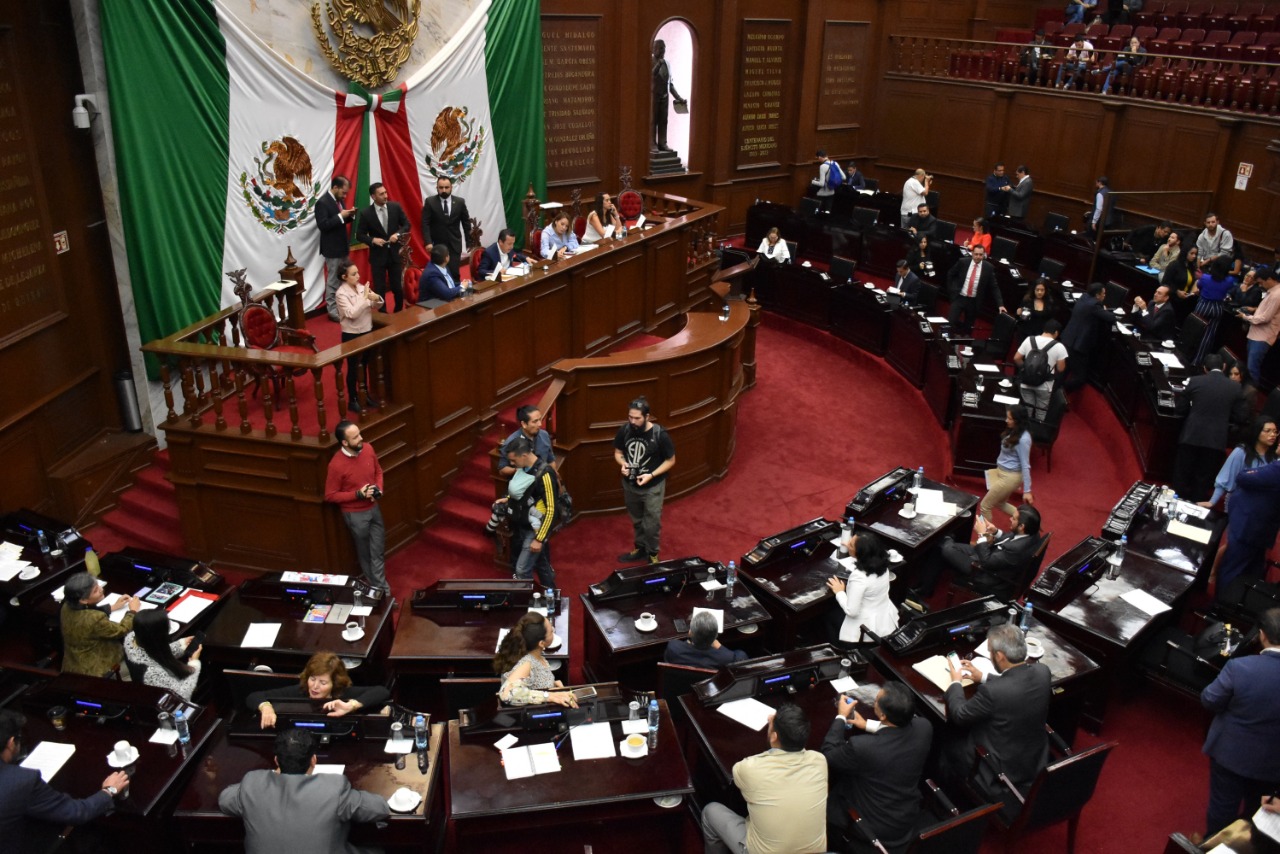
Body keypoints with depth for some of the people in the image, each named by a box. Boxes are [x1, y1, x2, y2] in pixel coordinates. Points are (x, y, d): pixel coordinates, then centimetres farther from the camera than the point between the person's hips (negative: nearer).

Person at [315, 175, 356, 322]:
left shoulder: (339, 200, 10)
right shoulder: (322, 202, -16)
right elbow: (322, 225, -22)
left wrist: (349, 216, -1)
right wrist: (340, 216, -24)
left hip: (342, 247, 9)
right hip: (332, 249, -9)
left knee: (344, 279, 15)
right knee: (333, 281, -1)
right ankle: (333, 311, 6)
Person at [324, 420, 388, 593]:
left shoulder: (368, 449, -9)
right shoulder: (336, 465, -26)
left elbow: (378, 471, 10)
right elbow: (330, 496, -17)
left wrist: (379, 487, -9)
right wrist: (358, 494, -24)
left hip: (373, 508, 5)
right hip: (355, 514, -5)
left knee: (378, 552, 14)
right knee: (365, 553, 14)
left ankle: (382, 591, 28)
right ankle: (378, 589, 32)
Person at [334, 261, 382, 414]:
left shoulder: (361, 287, 0)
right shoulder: (341, 293, -16)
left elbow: (377, 305, 3)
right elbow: (352, 314, -26)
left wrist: (376, 298, -19)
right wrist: (365, 298, -27)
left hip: (367, 331, 6)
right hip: (351, 335, -6)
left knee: (364, 366, 18)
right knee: (353, 368, 6)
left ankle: (365, 395, 32)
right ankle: (352, 400, 18)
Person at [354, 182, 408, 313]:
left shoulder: (396, 207, -4)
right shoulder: (366, 213, -10)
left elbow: (407, 224, 3)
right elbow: (359, 235, -4)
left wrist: (398, 234, -16)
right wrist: (373, 240, -22)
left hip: (394, 253, 2)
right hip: (378, 255, -2)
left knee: (397, 286, 11)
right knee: (379, 288, 4)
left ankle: (399, 312, 30)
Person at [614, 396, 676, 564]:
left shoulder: (660, 435, -23)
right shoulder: (624, 430, -13)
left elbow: (671, 461, -12)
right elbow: (618, 452, 4)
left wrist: (651, 475, -23)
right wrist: (622, 463, -19)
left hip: (653, 487, -4)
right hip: (630, 485, 4)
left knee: (651, 524, 7)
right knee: (636, 520, 23)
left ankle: (653, 553, 30)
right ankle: (640, 548, 44)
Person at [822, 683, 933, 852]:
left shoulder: (862, 747, -37)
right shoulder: (924, 727, -21)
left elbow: (826, 755, -15)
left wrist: (841, 717, -6)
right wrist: (868, 725, 7)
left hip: (876, 831, -5)